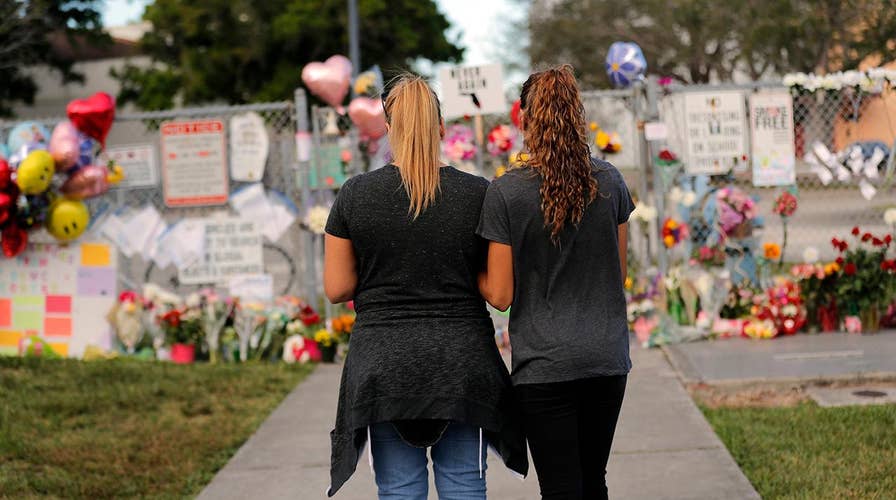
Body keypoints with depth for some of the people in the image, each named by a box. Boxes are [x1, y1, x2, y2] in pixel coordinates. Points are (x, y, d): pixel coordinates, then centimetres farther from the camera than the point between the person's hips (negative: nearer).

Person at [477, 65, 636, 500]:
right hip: (607, 358, 4)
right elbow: (618, 272, 11)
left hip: (545, 365, -4)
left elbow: (500, 295, -6)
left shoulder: (506, 192, -10)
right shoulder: (609, 181, 1)